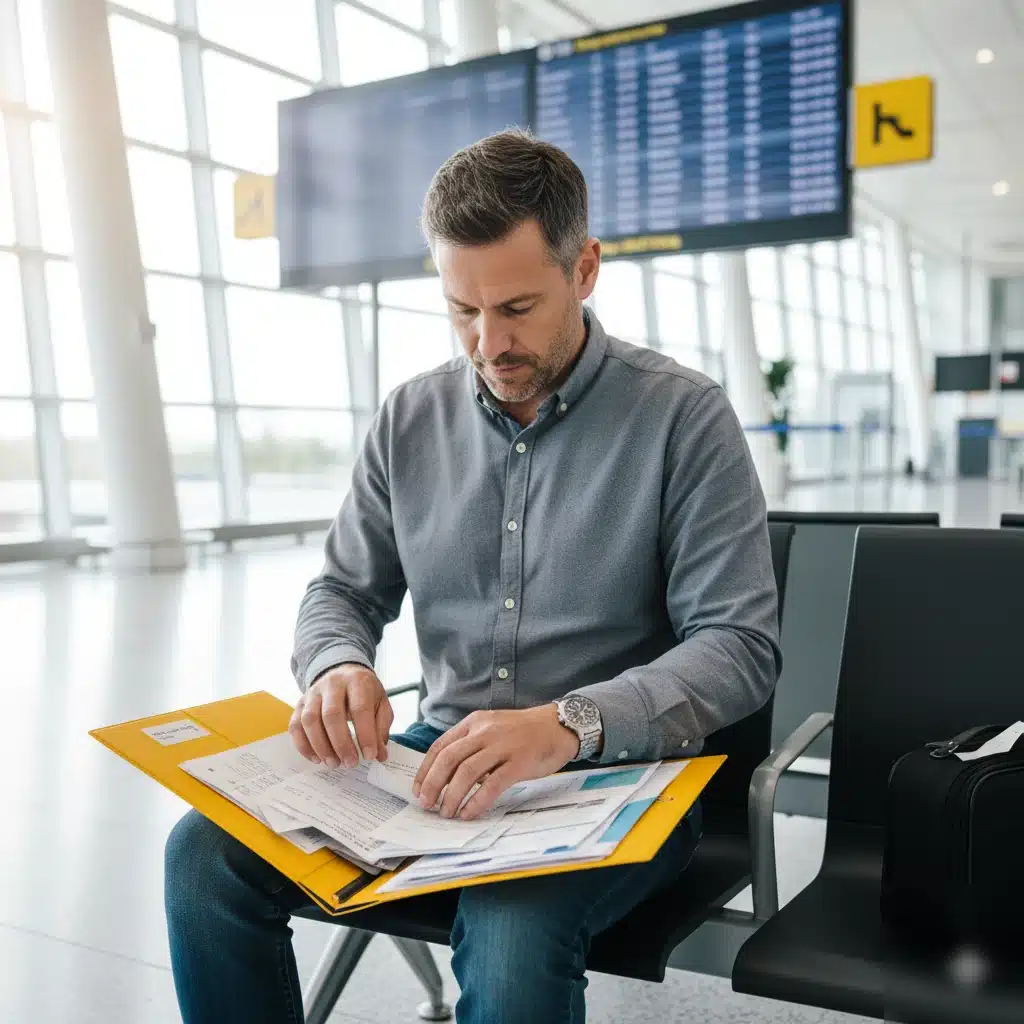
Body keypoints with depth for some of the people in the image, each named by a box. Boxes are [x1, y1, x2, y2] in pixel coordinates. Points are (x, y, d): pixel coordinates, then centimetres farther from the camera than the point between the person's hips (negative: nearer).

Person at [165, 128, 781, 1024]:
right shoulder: (411, 421, 5)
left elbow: (740, 647, -13)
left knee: (510, 933, -34)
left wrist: (570, 724, -30)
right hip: (439, 757, 4)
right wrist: (339, 666, -13)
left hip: (615, 773, -3)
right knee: (205, 855, -17)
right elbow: (343, 593, 12)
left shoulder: (683, 417, -8)